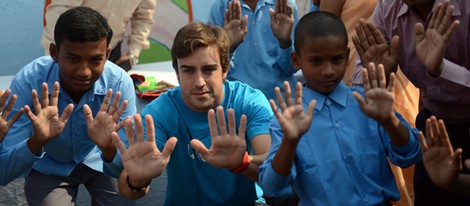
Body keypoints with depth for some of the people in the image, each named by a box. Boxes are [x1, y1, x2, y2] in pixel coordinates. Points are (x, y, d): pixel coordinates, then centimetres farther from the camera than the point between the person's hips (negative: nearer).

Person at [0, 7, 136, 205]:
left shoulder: (120, 83, -28)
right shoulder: (27, 81, -31)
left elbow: (125, 169, -24)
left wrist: (109, 147, -47)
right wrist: (37, 141, -50)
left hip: (98, 161, 1)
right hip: (48, 168, -1)